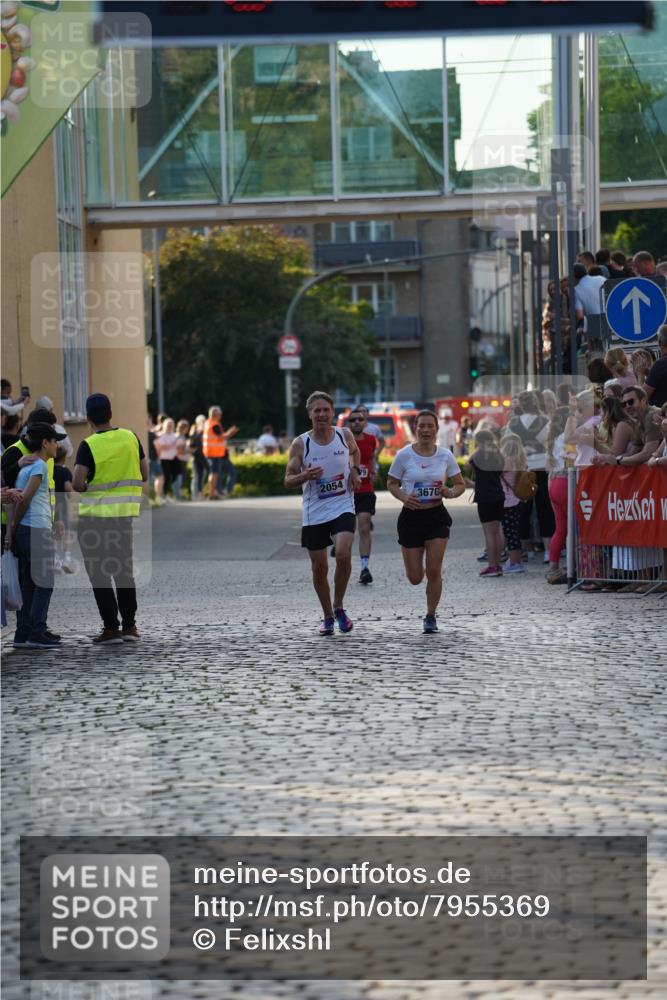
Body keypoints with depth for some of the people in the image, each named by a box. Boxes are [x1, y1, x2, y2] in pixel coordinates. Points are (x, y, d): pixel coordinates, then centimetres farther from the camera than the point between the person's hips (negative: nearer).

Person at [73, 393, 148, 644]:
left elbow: (77, 484, -21)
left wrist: (86, 487, 0)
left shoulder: (88, 446, -14)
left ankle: (111, 627, 0)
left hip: (95, 515, -5)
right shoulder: (130, 438, 0)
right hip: (125, 513, 5)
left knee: (99, 574, 3)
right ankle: (129, 626, 15)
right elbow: (144, 476, 5)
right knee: (124, 570, 15)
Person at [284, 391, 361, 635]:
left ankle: (338, 607, 0)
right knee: (319, 567, 5)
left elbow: (355, 451, 24)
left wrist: (354, 470, 4)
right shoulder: (300, 444, -6)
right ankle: (328, 617, 24)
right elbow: (288, 481, -4)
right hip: (314, 512, 0)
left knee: (343, 555, -21)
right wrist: (305, 476, -25)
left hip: (343, 507, 0)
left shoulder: (344, 435, 0)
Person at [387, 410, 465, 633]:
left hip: (437, 516, 0)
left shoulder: (445, 455, -1)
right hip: (411, 516, 0)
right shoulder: (404, 455, -5)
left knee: (434, 571, -8)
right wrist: (403, 497, -16)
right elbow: (391, 483, 4)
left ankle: (431, 616, 10)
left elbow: (460, 484, 8)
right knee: (415, 578, 1)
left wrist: (450, 493, -14)